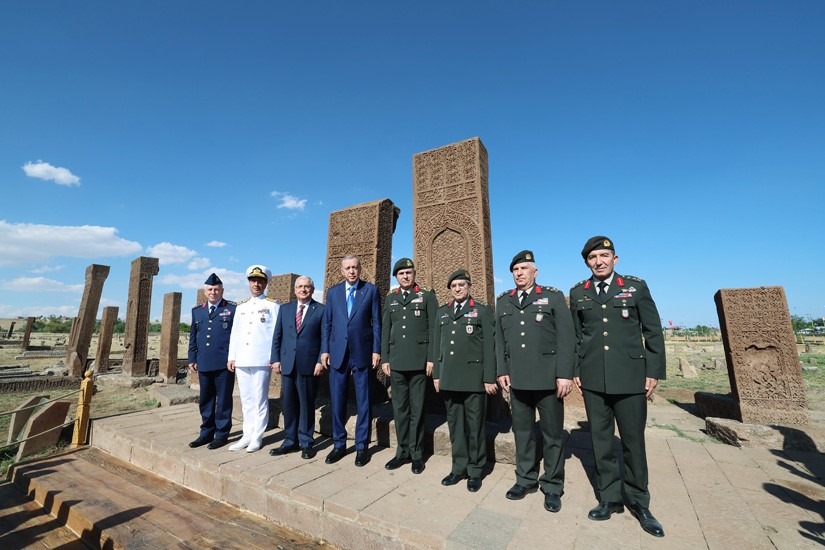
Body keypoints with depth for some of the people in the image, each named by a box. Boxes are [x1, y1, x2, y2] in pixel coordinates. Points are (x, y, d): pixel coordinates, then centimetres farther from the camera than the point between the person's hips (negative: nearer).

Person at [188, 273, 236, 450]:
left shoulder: (233, 309, -3)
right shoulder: (197, 310, 13)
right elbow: (193, 337, 17)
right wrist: (192, 358, 11)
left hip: (224, 364, -5)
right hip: (204, 364, 5)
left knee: (223, 400, 4)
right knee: (205, 400, 14)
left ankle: (221, 434, 17)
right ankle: (206, 433, 28)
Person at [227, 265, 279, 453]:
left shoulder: (272, 305, 1)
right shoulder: (240, 307, 16)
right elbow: (234, 333, 16)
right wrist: (231, 357, 10)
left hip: (261, 360, -5)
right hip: (241, 360, 5)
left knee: (260, 399, 1)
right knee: (246, 399, 11)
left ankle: (257, 437, 12)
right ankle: (247, 435, 21)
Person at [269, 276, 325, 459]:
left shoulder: (321, 310, 0)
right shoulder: (284, 309, 12)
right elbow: (277, 336, 11)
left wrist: (321, 361, -10)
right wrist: (275, 359, 3)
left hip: (309, 365, -3)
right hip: (287, 364, 4)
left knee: (307, 404, 6)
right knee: (289, 404, 11)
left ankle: (306, 443, 19)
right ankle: (290, 441, 26)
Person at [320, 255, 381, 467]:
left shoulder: (371, 290, 1)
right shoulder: (333, 292, 9)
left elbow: (376, 322, 0)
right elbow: (326, 323, 9)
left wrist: (376, 350, -5)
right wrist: (324, 350, 3)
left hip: (362, 353, -2)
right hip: (338, 353, 3)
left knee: (363, 401, 6)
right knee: (337, 401, 10)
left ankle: (361, 446, 21)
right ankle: (339, 444, 27)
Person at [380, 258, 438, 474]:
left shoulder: (427, 295, 2)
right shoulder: (390, 298, 12)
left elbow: (434, 329, -3)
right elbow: (385, 330, 11)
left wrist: (431, 358, -8)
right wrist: (385, 358, 6)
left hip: (419, 361, -3)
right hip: (396, 362, 3)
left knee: (417, 409, 6)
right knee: (399, 408, 11)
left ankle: (416, 454, 20)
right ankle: (403, 451, 25)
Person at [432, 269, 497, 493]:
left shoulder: (482, 311, 1)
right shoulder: (442, 312, 13)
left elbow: (489, 346, -4)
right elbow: (437, 345, 13)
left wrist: (489, 378, -8)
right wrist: (436, 374, 10)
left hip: (473, 378, -4)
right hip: (449, 378, 4)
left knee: (475, 424, 6)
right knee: (455, 423, 12)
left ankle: (475, 470, 23)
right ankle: (459, 467, 28)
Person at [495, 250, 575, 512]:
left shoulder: (553, 297, 1)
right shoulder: (503, 301, 11)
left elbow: (566, 337, -5)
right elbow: (499, 340, 11)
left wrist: (565, 374, -11)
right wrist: (502, 371, 6)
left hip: (548, 377, -3)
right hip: (517, 379, 3)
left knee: (553, 433, 9)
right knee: (522, 431, 13)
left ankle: (552, 486, 26)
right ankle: (525, 479, 31)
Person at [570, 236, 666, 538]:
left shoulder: (636, 286, 1)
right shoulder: (578, 292, 5)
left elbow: (653, 331, 2)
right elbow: (575, 335, 8)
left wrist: (654, 371, -3)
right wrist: (575, 371, 5)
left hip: (630, 377, -1)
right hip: (593, 379, 2)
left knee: (633, 441, 8)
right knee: (601, 440, 10)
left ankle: (638, 502, 28)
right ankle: (610, 498, 26)